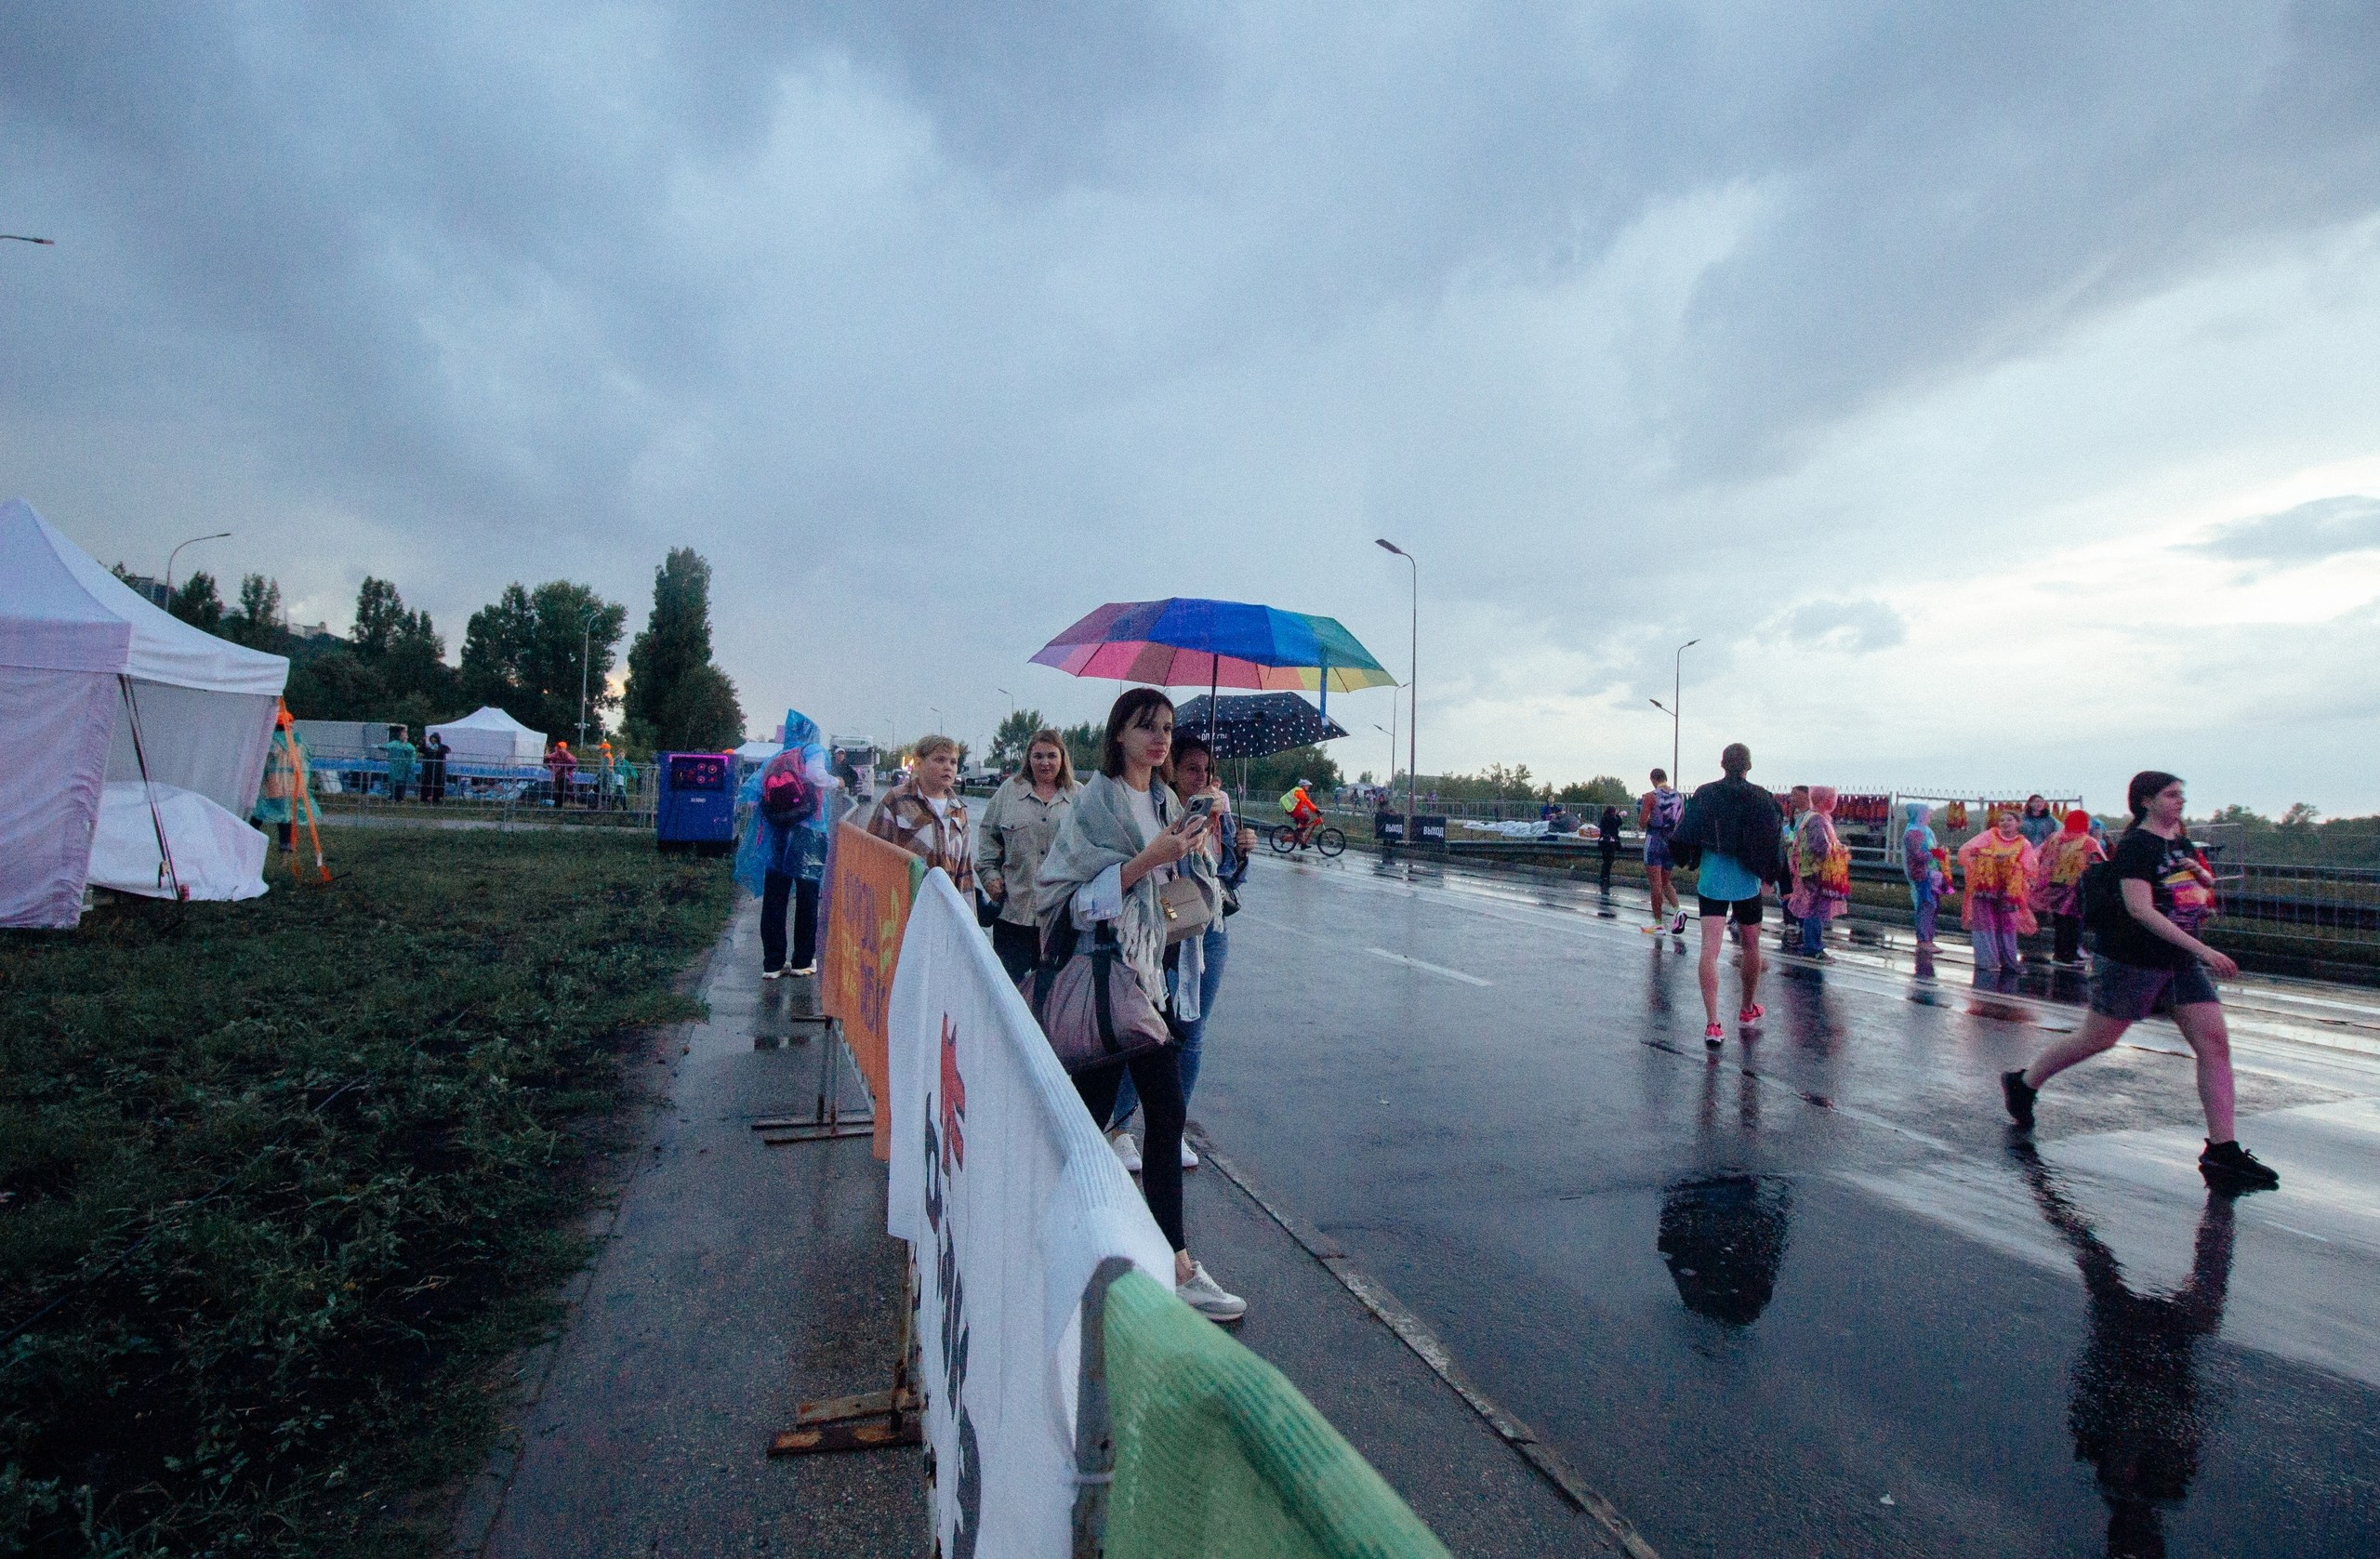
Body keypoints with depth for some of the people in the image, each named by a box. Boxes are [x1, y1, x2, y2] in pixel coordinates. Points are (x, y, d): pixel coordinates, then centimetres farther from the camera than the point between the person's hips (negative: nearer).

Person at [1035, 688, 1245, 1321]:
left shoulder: (1167, 801, 11)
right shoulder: (1096, 801, -9)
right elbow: (1076, 891, -17)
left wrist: (1197, 848, 0)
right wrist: (1147, 859, -23)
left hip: (1155, 973, 7)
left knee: (1167, 1114, 7)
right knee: (1092, 1109, 3)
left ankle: (1175, 1262, 16)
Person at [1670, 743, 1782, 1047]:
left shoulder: (1705, 795, -2)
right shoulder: (1762, 799, -3)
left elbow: (1685, 836, -3)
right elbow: (1771, 842, 0)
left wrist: (1694, 866, 12)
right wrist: (1768, 878, 12)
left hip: (1711, 882, 0)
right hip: (1748, 883, 1)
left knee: (1710, 950, -4)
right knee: (1751, 947, 20)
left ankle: (1712, 1025, -13)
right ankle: (1747, 1012, 35)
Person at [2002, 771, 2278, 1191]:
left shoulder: (2181, 841, 11)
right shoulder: (2135, 846, -15)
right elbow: (2139, 908, -26)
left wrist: (2197, 873, 3)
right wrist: (2203, 950, -31)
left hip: (2181, 960, 8)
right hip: (2132, 961, -7)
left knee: (2215, 1042, -3)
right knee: (2094, 1040, 4)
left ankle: (2222, 1152, 1)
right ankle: (2022, 1083, 26)